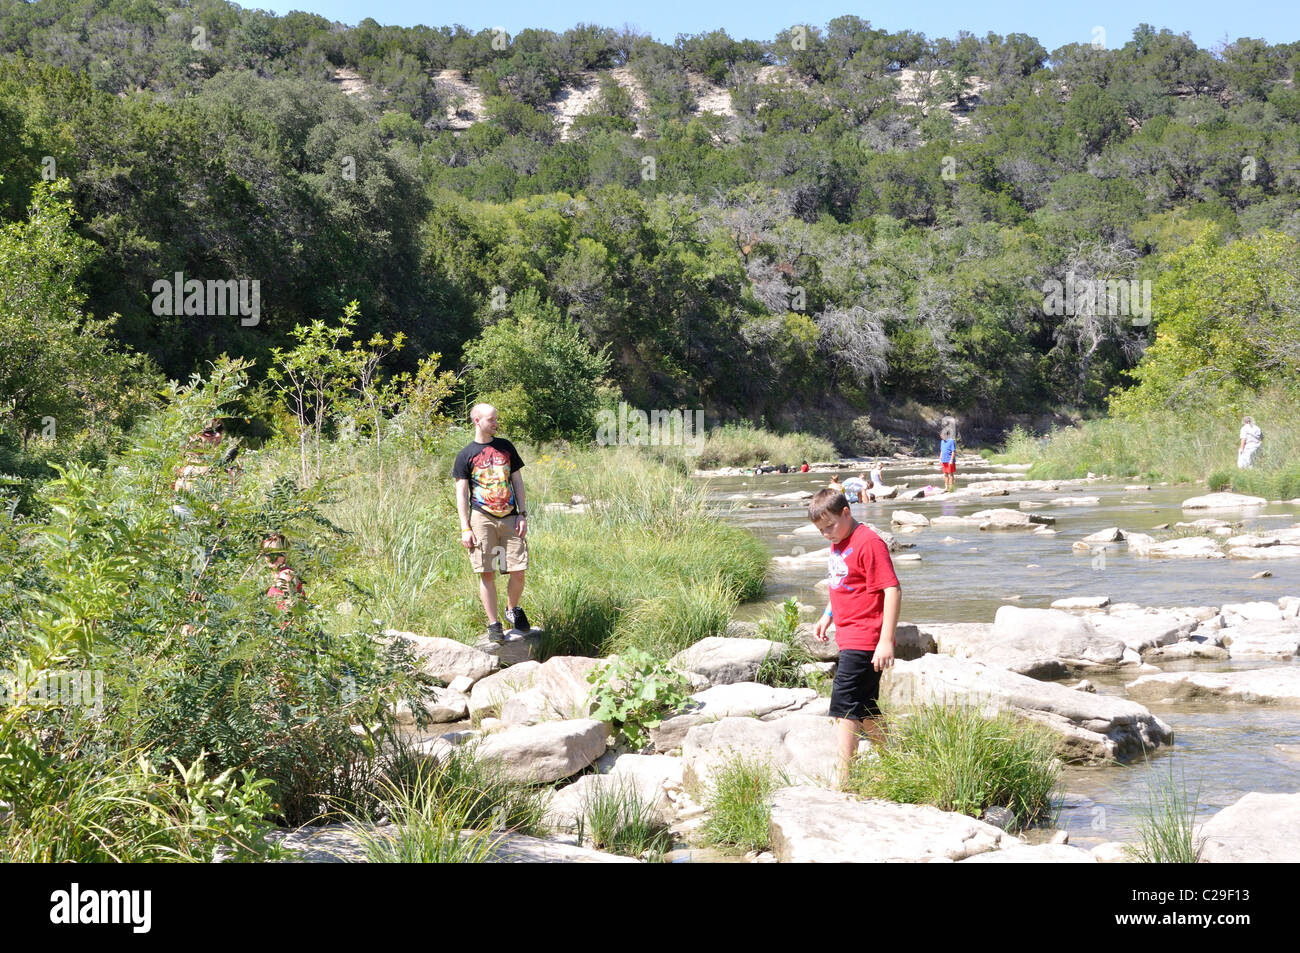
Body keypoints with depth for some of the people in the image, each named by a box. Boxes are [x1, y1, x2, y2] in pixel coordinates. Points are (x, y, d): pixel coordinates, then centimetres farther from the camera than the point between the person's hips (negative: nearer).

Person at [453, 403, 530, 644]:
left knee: (518, 572, -2)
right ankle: (493, 624, 7)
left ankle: (513, 610, 24)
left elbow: (517, 481, 14)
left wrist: (522, 514, 5)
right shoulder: (466, 455, 3)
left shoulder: (506, 447, 12)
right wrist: (465, 529, -5)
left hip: (510, 518, 2)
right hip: (482, 518, -2)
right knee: (487, 574, -2)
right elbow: (461, 493, 2)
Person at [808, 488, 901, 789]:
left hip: (864, 642, -10)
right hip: (849, 638, 10)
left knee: (844, 708, -11)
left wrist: (886, 640, -23)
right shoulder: (838, 544, 14)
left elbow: (893, 590, -20)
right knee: (865, 710, 15)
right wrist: (827, 616, 17)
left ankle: (842, 781, -9)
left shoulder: (869, 543, -16)